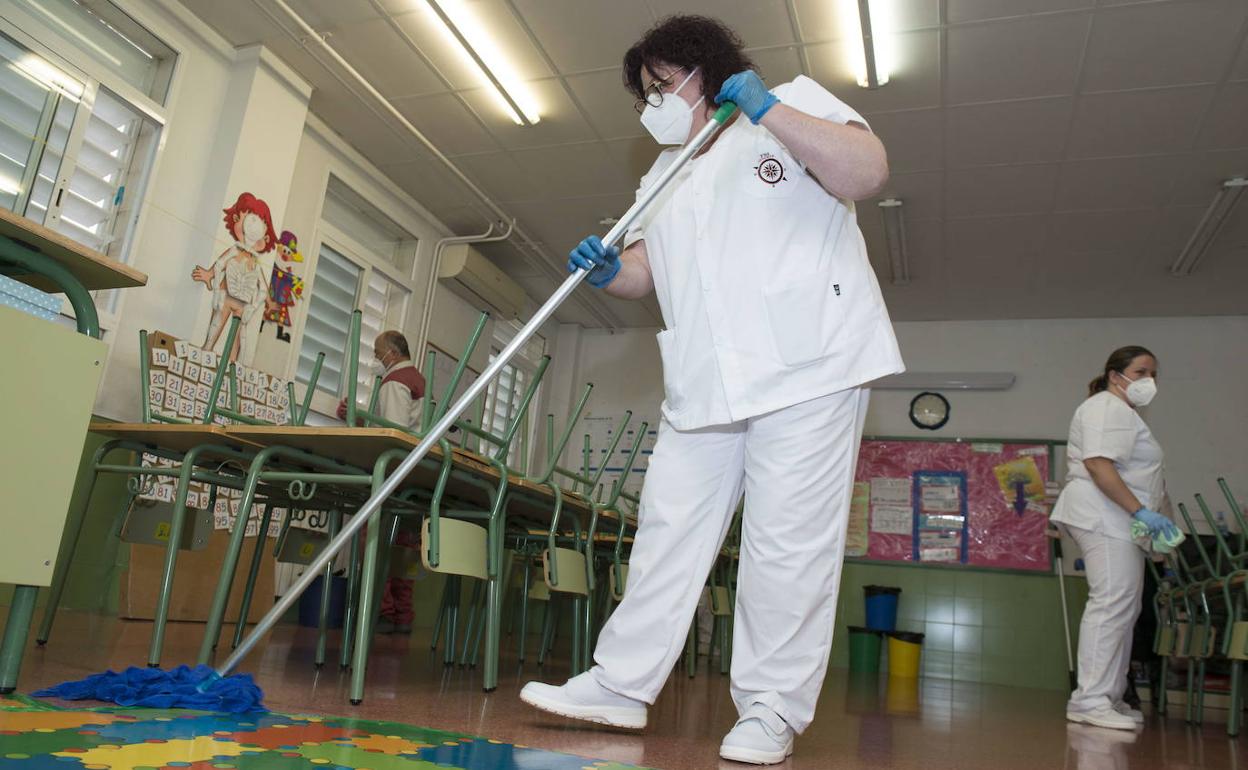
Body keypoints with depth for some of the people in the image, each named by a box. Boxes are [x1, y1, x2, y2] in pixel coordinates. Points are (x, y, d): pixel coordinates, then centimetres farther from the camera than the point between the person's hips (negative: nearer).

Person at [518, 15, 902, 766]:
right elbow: (645, 268, 18)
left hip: (809, 366, -5)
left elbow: (868, 172, -9)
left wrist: (768, 108, -13)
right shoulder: (663, 177, 23)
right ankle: (622, 683, 15)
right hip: (704, 384, 6)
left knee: (788, 541, -5)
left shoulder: (796, 102, 7)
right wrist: (608, 271, -4)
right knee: (669, 531, 6)